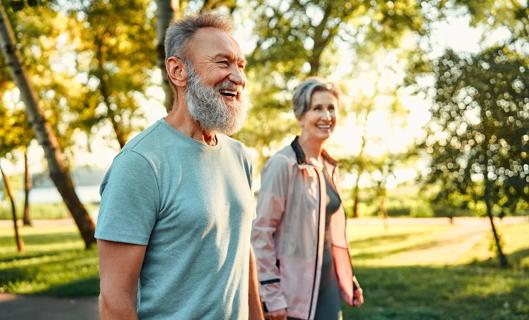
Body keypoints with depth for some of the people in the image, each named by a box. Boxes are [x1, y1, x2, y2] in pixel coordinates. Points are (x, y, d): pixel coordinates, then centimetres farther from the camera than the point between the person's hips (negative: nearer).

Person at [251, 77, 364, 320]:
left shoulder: (329, 168, 10)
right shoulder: (282, 164, -14)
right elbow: (261, 232, -15)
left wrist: (349, 280, 16)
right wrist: (271, 294, -17)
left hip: (327, 283, 7)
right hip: (292, 292, -7)